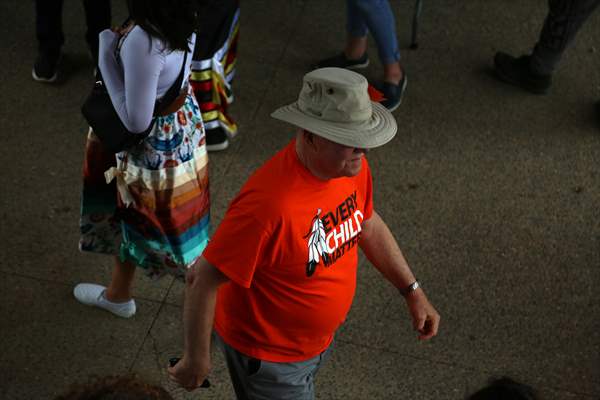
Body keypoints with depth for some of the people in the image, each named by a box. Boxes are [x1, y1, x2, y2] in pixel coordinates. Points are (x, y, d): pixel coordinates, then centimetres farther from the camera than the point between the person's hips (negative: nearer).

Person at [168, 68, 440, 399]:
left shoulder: (351, 166, -14)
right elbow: (202, 278, -29)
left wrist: (412, 291, 7)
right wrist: (197, 358, -18)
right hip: (265, 355, -7)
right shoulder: (270, 203, -39)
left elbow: (368, 225, 6)